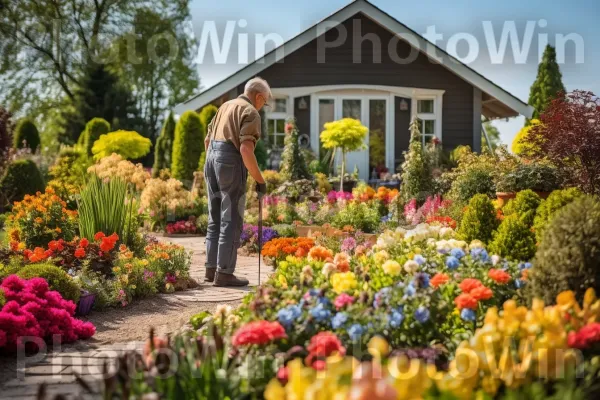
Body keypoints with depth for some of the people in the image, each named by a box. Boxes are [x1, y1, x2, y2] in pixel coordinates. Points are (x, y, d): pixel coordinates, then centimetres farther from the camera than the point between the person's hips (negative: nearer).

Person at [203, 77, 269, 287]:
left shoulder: (226, 106, 19)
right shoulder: (251, 113, -7)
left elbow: (207, 140, 24)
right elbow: (246, 150, -18)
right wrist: (260, 180, -12)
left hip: (211, 159, 8)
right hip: (231, 163, -8)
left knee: (215, 220, 14)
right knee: (231, 221, -3)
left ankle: (211, 268, 18)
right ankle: (224, 273, -2)